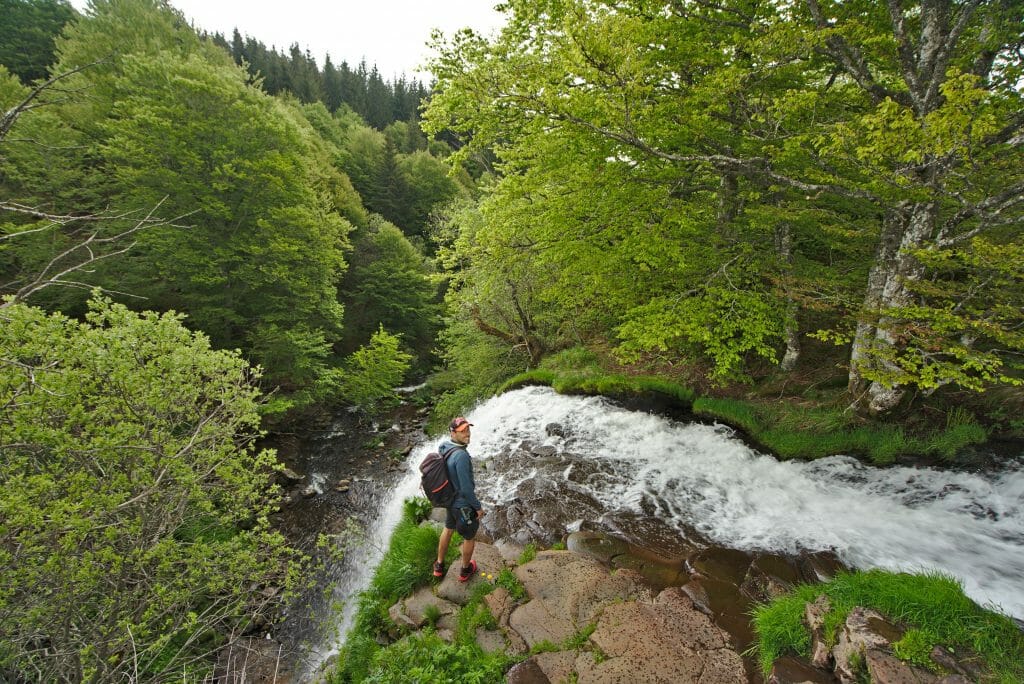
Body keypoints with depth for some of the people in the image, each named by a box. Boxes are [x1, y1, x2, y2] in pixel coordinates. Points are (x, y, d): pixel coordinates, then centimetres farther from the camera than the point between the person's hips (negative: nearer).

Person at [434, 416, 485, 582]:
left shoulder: (444, 446, -10)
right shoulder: (461, 456, -37)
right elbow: (467, 489, -31)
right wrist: (478, 507, -16)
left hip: (449, 499, 7)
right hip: (464, 504, -7)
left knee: (448, 529, 31)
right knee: (469, 537, 21)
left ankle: (439, 566, 50)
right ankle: (465, 570, 45)